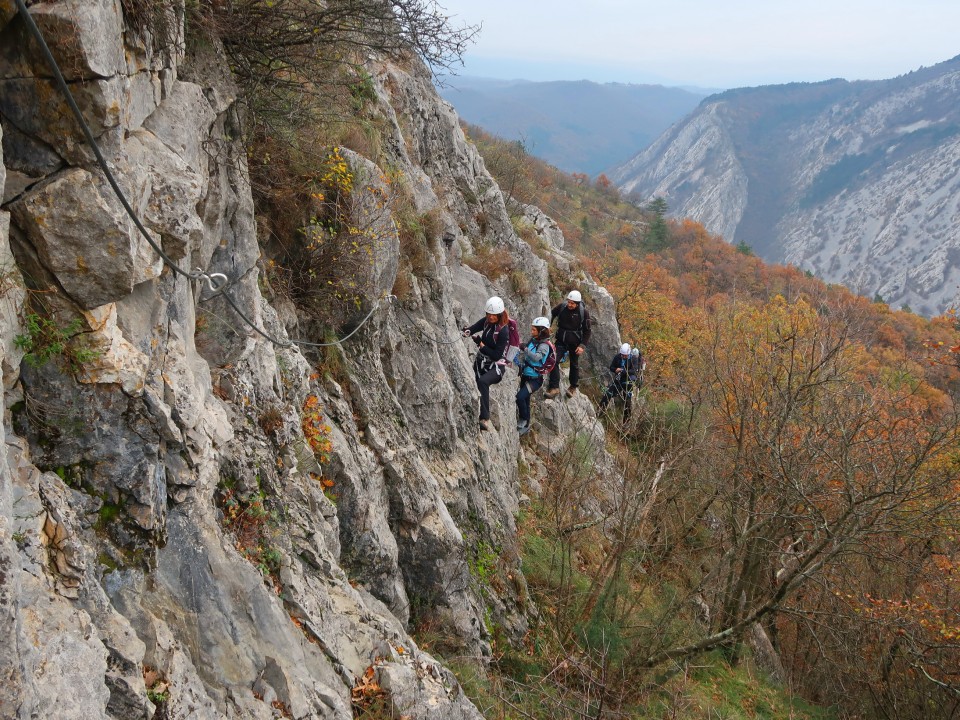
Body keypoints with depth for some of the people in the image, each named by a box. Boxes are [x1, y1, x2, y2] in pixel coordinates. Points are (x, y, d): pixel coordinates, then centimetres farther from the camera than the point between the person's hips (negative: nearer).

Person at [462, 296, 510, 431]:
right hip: (481, 362, 7)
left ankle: (485, 419, -39)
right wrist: (467, 332, -29)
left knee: (482, 381, -36)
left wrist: (481, 344, -19)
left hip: (496, 366, -7)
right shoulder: (486, 321, 4)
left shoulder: (503, 331, -15)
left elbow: (496, 355, -18)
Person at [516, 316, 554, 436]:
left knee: (520, 397, -22)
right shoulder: (533, 341, 6)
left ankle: (523, 420, -2)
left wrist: (525, 349, -36)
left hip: (535, 379, -8)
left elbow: (536, 357, -34)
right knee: (525, 401, 15)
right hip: (526, 375, 8)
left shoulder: (544, 345, -16)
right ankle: (525, 426, 27)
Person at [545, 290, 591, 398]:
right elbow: (552, 313, 11)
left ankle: (573, 387, 34)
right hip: (561, 340, 2)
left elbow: (587, 331, -6)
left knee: (574, 364, 13)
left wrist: (582, 345, -13)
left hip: (574, 342, -2)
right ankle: (554, 387, -13)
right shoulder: (562, 306, -10)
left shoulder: (583, 312, -15)